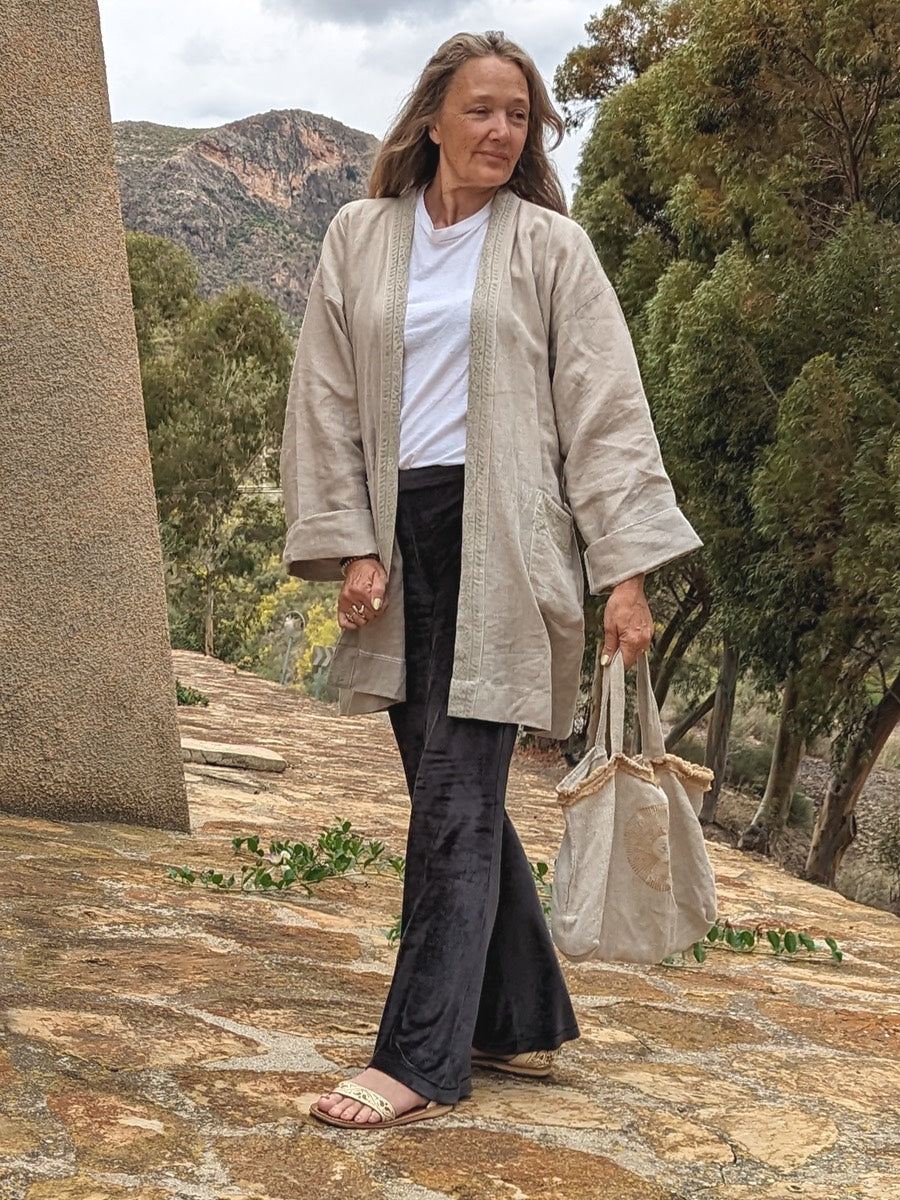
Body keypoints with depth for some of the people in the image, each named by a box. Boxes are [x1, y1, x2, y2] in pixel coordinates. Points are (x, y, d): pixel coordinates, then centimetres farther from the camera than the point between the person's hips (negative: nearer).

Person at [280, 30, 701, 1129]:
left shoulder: (550, 248, 5)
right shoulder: (359, 238, 11)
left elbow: (604, 410, 0)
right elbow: (325, 402, 10)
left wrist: (626, 565, -9)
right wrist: (348, 543, -1)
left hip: (500, 537, -3)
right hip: (402, 539, 4)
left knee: (455, 797, -8)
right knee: (456, 797, 8)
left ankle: (422, 1061, -3)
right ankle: (525, 1021, 24)